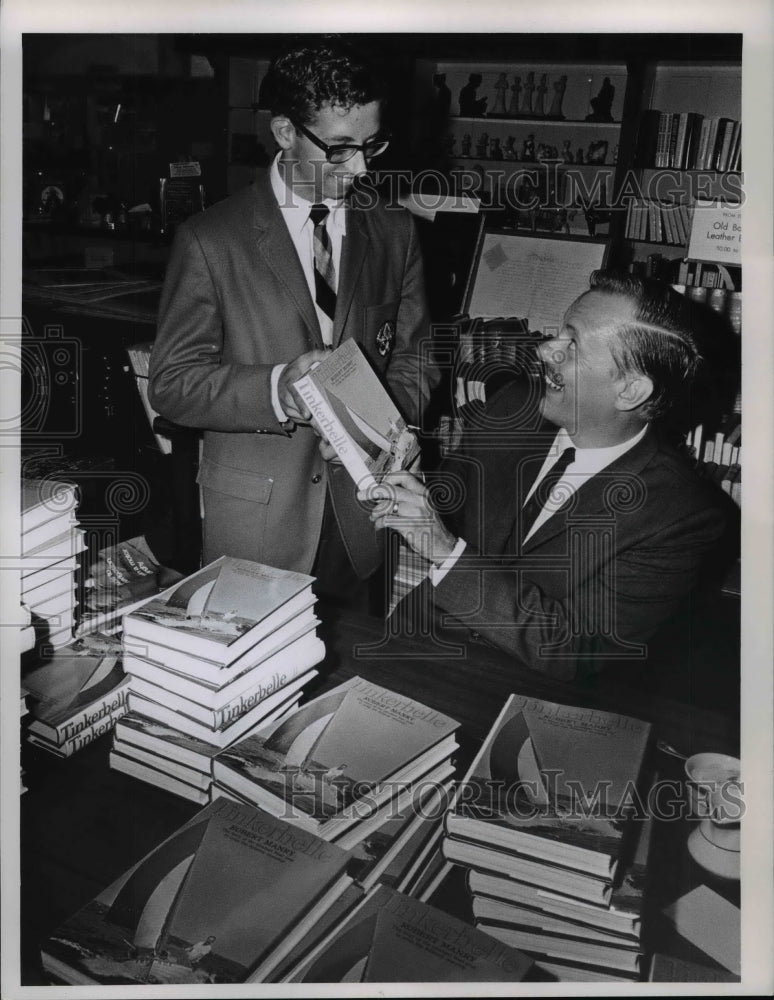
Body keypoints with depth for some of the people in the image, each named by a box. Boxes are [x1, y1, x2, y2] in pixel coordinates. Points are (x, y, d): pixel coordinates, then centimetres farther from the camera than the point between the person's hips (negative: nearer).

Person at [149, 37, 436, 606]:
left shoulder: (394, 231, 5)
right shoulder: (209, 240, -6)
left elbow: (414, 360, 7)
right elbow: (172, 383, -7)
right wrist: (275, 388, -24)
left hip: (364, 508, 3)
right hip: (255, 514, -2)